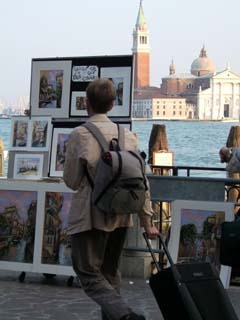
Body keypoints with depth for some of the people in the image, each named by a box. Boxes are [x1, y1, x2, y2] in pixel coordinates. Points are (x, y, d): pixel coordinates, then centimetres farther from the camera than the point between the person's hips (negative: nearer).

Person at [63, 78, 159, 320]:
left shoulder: (79, 135, -10)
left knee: (89, 274, -1)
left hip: (89, 216, -5)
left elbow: (71, 180, -5)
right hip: (120, 216, 5)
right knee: (110, 273, 19)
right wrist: (147, 221, 7)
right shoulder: (128, 136, 3)